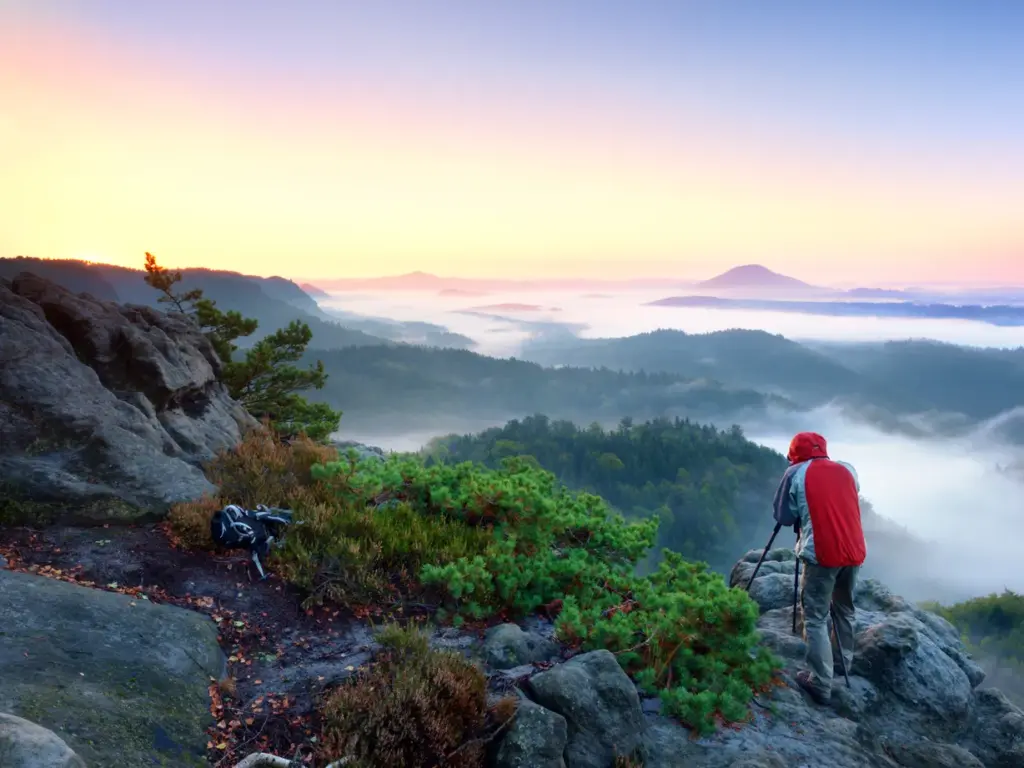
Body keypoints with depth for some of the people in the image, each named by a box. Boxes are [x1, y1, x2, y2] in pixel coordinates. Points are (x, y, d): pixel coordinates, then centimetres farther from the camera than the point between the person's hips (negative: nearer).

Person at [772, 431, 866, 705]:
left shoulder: (795, 474, 1)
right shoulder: (848, 469, 14)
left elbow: (783, 516, 5)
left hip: (822, 555, -5)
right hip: (855, 553, 6)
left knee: (816, 618, 1)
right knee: (846, 610, 24)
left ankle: (821, 684, -1)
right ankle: (845, 664, 38)